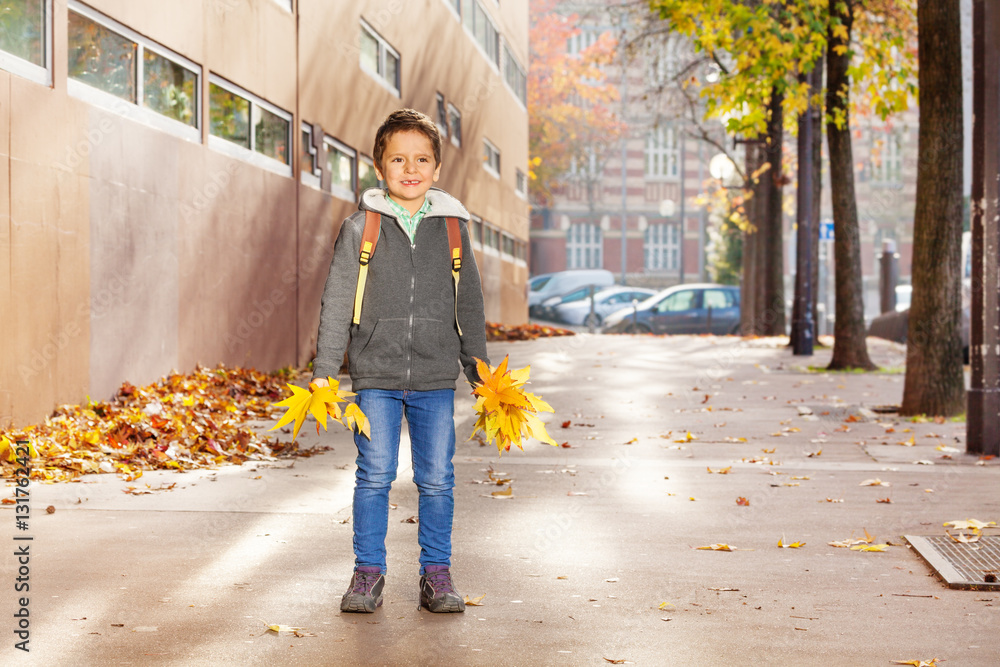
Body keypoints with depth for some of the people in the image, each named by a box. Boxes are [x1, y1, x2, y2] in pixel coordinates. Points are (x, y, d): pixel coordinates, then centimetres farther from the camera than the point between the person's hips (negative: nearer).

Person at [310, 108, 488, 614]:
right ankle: (368, 572, 14)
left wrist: (480, 372, 11)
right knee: (374, 475, 1)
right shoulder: (360, 228, 0)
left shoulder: (451, 228, 5)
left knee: (437, 478, 4)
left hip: (436, 377, 1)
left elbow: (469, 304, 12)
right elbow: (337, 300, 2)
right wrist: (324, 369, -2)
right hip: (375, 374, -1)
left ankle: (436, 573, 16)